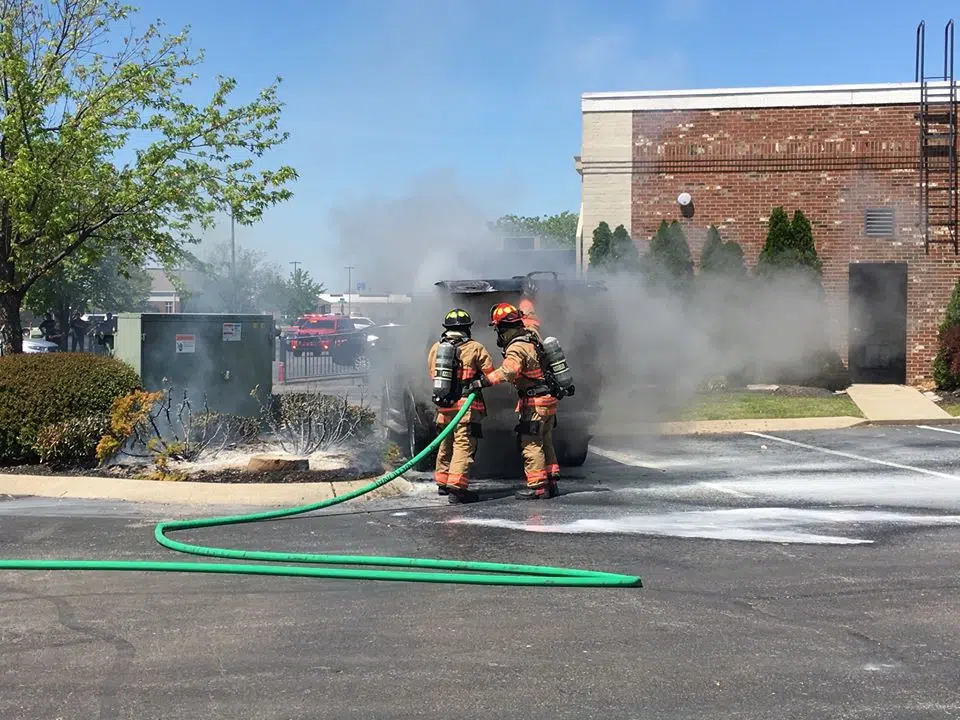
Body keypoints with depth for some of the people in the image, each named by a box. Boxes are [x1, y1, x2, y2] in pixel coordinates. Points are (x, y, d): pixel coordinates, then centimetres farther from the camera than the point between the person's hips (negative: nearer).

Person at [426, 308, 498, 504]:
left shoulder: (435, 348, 9)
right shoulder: (475, 348, -4)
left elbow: (432, 373, 16)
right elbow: (490, 374, -2)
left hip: (443, 405, 5)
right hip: (467, 403, -5)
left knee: (446, 443, 19)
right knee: (464, 444, -8)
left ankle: (442, 482, 32)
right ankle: (456, 485, -17)